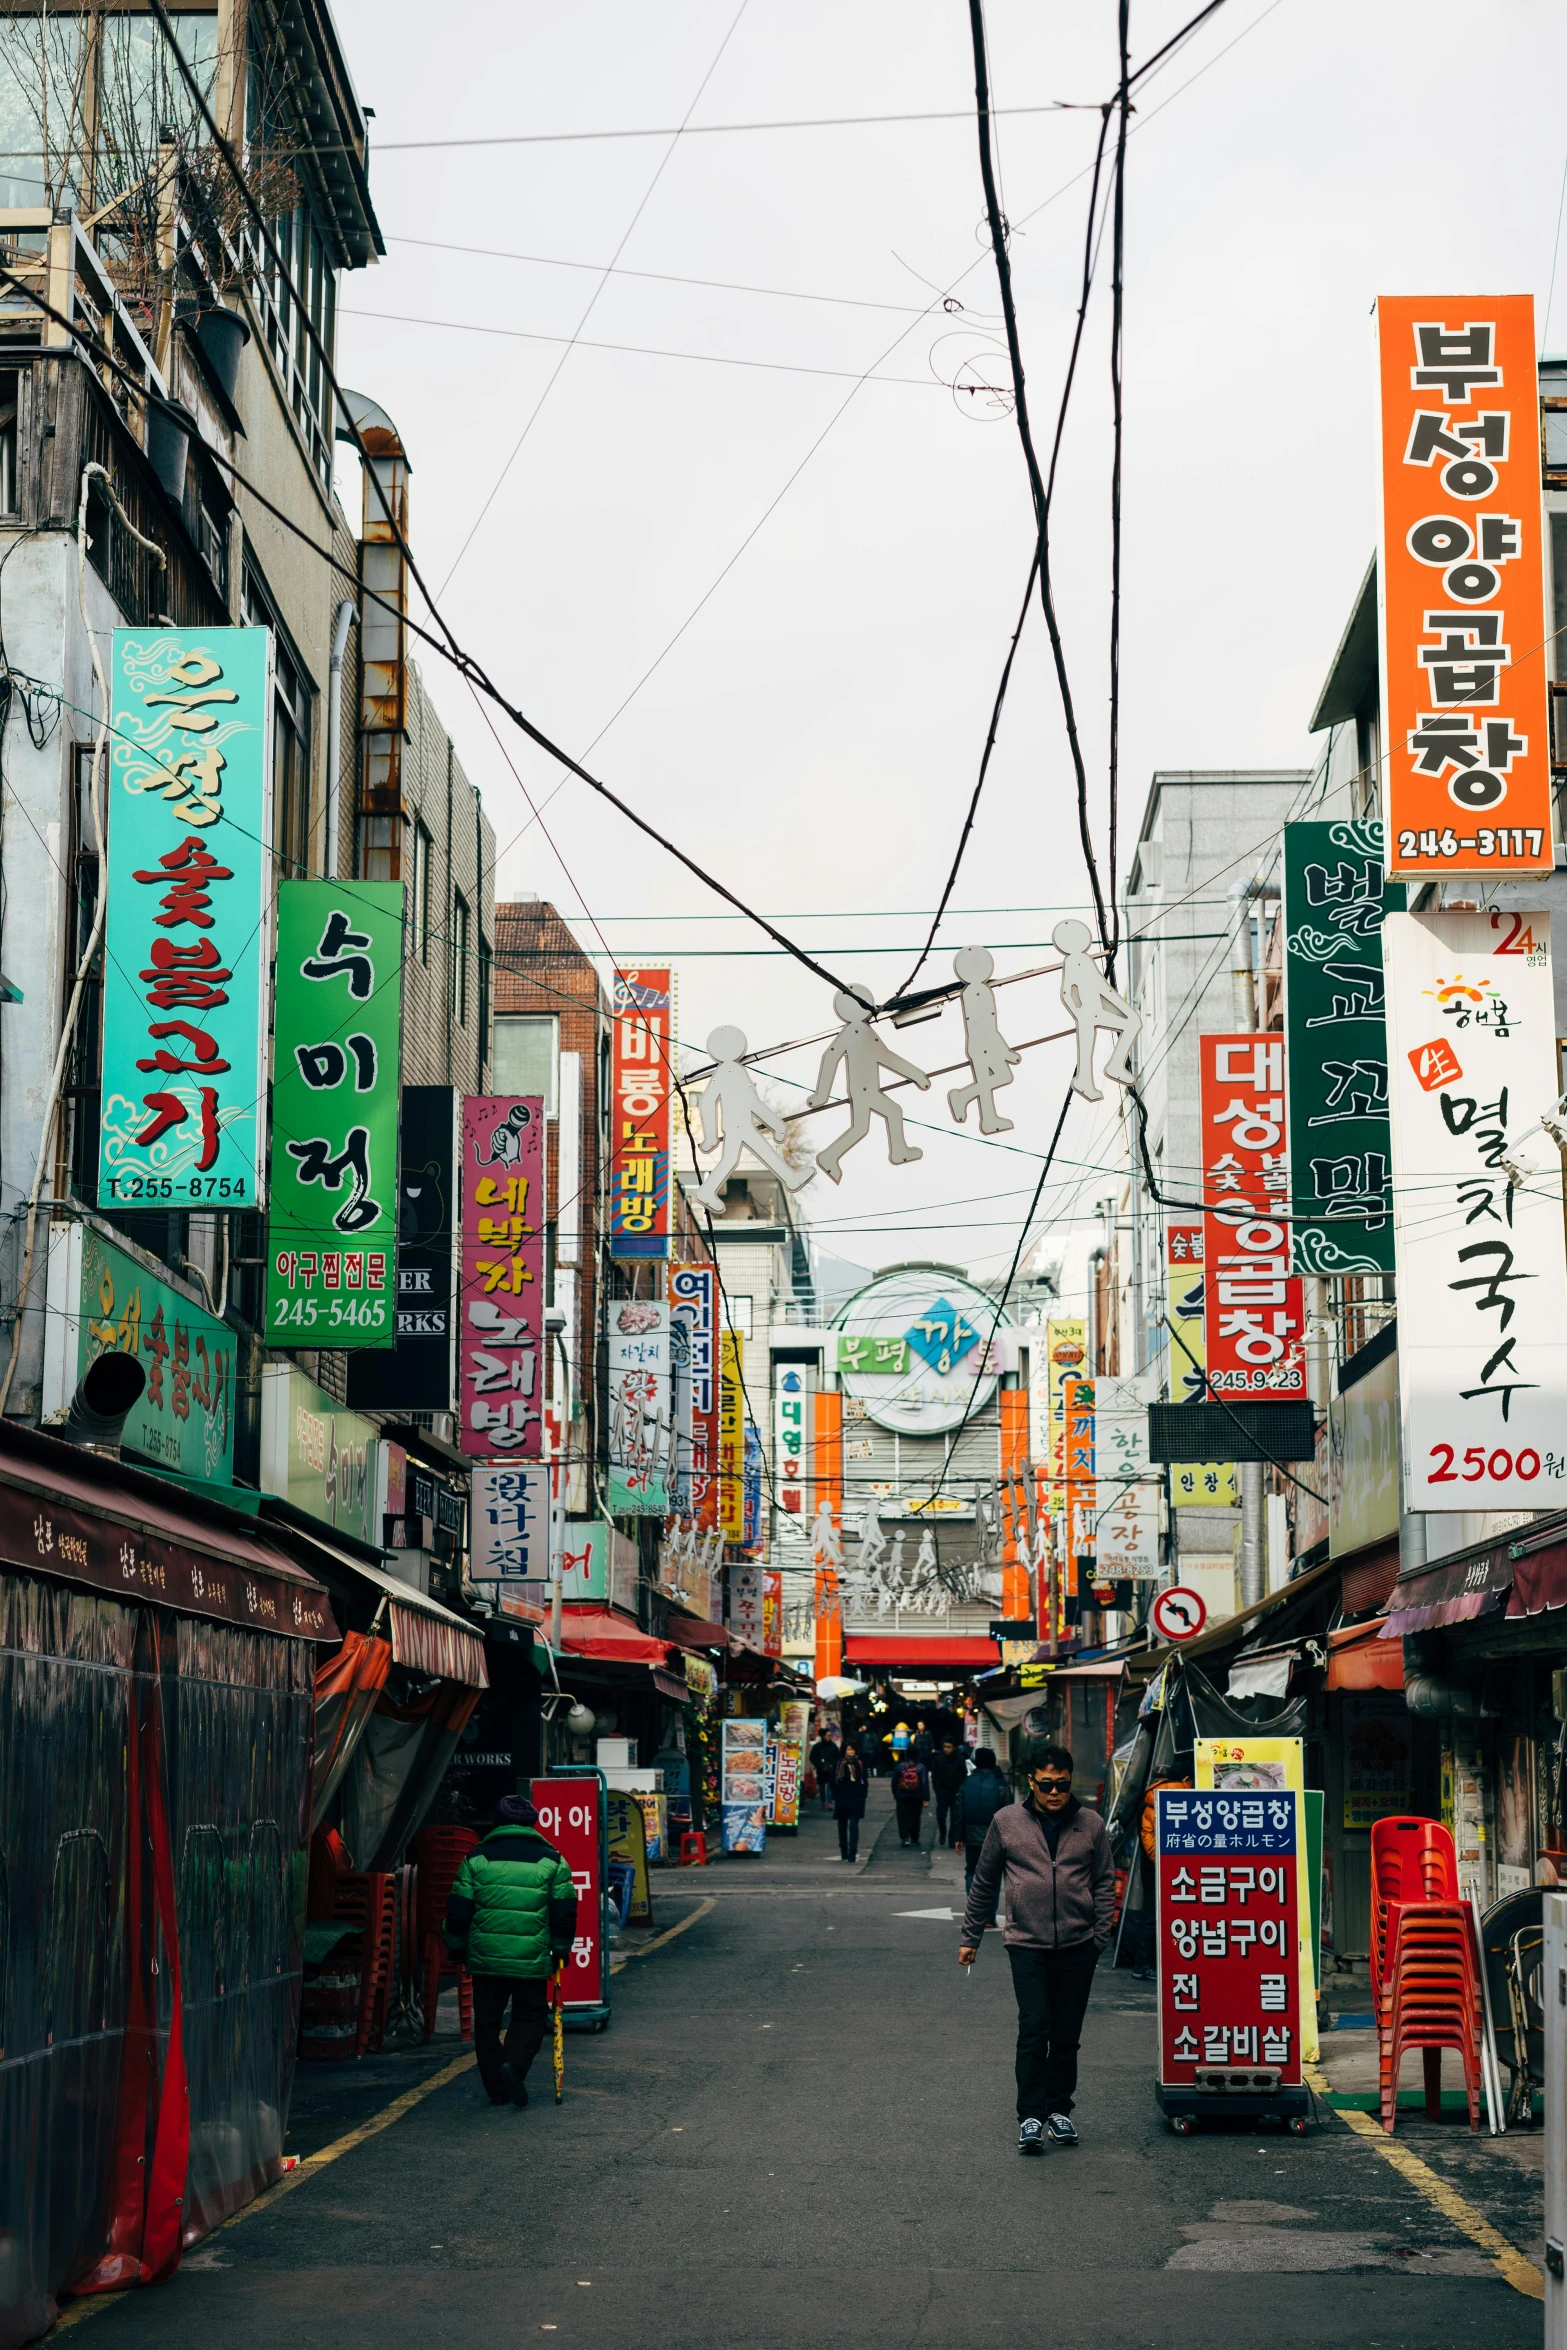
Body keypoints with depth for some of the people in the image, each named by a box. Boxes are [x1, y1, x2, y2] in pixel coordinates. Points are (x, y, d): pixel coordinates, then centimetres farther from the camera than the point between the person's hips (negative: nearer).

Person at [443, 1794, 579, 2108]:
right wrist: (561, 1949, 16)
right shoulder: (551, 1861, 1)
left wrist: (456, 1947, 17)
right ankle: (514, 2064, -12)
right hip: (532, 1959, -1)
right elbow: (565, 1912, 3)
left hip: (485, 1957, 1)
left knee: (487, 2020, 13)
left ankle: (497, 2089, 12)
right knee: (530, 2016, 13)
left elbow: (458, 1910, 3)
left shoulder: (477, 1859, 1)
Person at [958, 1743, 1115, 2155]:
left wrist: (1100, 1935, -2)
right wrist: (970, 1937, 13)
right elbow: (984, 1883, 11)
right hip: (1027, 1944, -2)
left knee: (1067, 2034, 8)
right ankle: (1031, 2115, -7)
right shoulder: (1007, 1821, 4)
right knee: (1033, 2029, -10)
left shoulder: (1090, 1824, 6)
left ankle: (1059, 2109, 21)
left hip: (1077, 1946, 2)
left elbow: (1105, 1882, 9)